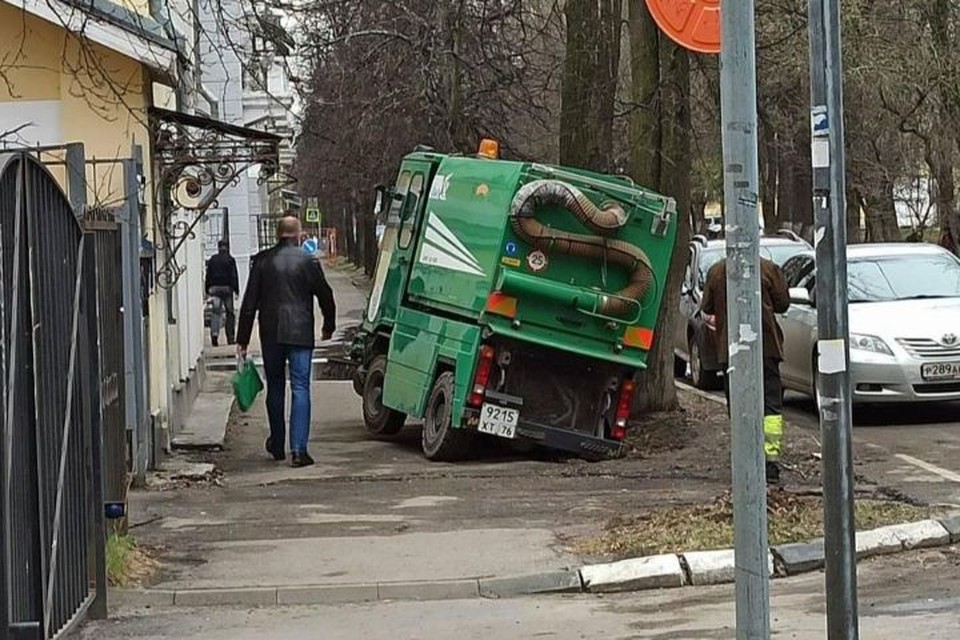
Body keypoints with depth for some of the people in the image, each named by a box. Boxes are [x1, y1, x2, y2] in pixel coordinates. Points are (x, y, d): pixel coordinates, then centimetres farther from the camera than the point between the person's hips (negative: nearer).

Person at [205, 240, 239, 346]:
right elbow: (234, 276, -5)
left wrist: (208, 289, 15)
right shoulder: (230, 259, -2)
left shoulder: (212, 260, 8)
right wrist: (236, 289, -4)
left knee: (216, 311, -1)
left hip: (214, 288, 2)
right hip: (226, 287, -2)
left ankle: (214, 333, -22)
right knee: (230, 312, 5)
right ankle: (230, 338, 5)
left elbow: (208, 275, 11)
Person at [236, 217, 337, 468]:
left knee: (275, 388, 16)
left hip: (271, 334, 2)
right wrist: (329, 327, 21)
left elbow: (249, 303, 2)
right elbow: (325, 296, 3)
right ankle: (298, 449, -11)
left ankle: (277, 445, 25)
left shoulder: (262, 261, 2)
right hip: (300, 334, -2)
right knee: (300, 389, -2)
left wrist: (242, 340, 6)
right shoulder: (307, 261, -4)